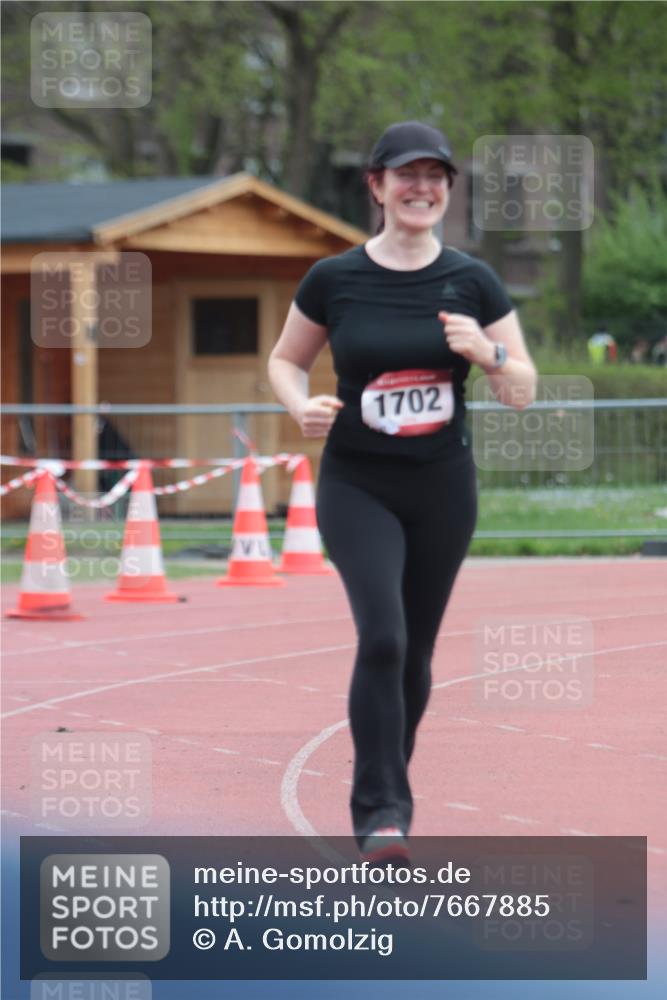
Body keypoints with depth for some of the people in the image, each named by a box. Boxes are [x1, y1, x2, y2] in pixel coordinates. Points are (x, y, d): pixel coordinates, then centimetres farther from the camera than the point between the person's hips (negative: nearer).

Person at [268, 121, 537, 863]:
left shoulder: (473, 283, -1)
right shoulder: (333, 280, -4)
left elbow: (524, 392, 3)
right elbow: (284, 361, 10)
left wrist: (486, 352, -18)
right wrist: (302, 408, -11)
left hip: (442, 487, 2)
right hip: (356, 486, -2)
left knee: (415, 652, 10)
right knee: (382, 637, -20)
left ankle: (387, 794, 31)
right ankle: (381, 812, -15)